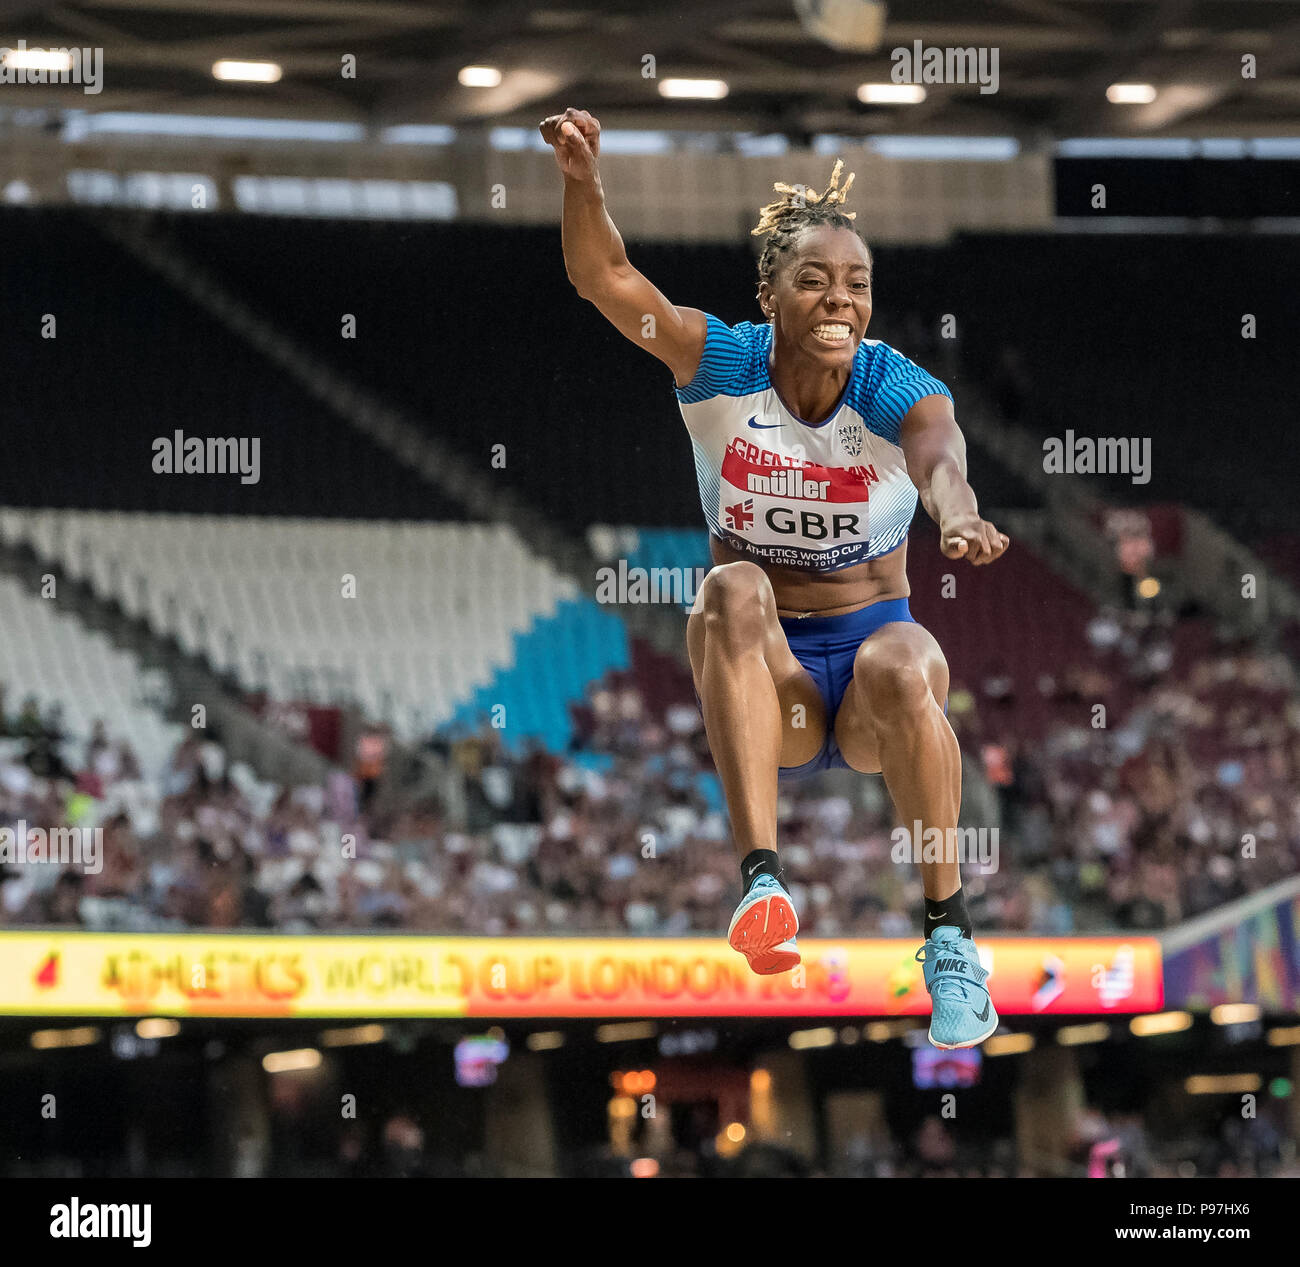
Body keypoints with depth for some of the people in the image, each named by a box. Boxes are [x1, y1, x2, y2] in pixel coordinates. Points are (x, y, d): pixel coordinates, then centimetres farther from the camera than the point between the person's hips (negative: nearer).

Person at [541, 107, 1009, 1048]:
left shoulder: (897, 391, -12)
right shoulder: (726, 367, -7)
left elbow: (940, 457, -36)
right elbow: (605, 278, -20)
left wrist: (957, 517, -59)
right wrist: (584, 181, -40)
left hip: (870, 642, -1)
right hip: (766, 683, 1)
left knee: (900, 668, -35)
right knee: (734, 591, -31)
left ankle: (949, 934, -22)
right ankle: (762, 880, -43)